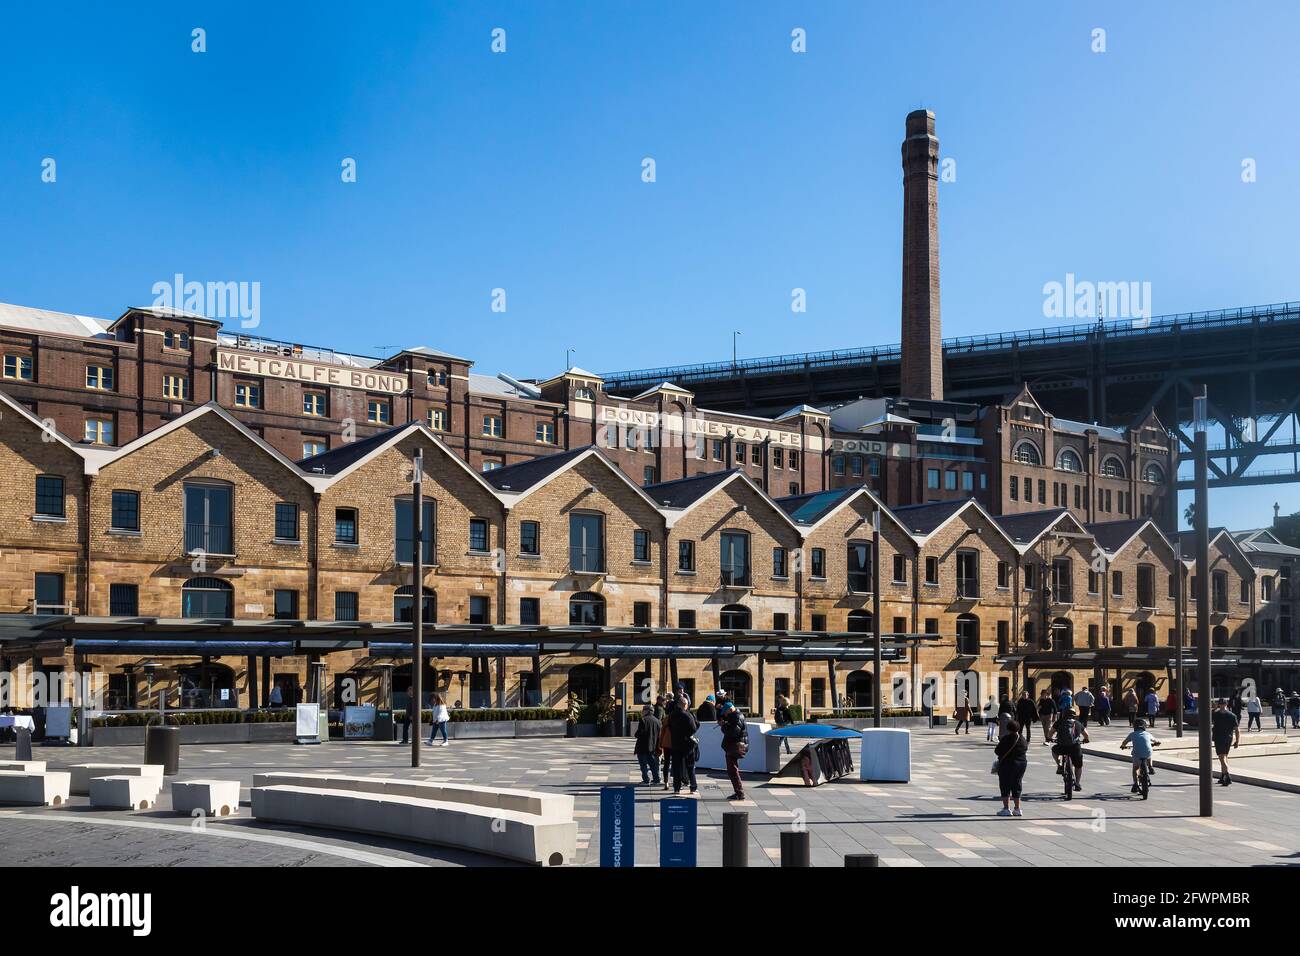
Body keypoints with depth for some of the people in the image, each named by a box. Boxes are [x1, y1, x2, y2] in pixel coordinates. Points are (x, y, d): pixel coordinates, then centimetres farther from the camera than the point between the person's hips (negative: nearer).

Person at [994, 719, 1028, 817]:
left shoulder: (1006, 739, -15)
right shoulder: (1022, 739, 5)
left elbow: (997, 751, -12)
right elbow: (1025, 751, 13)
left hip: (1007, 764, -6)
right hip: (1022, 763, 6)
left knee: (1005, 786, 1)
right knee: (1016, 786, 13)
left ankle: (1006, 809, -3)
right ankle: (1017, 809, 13)